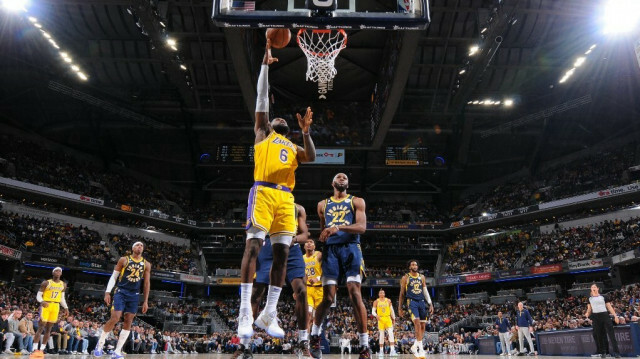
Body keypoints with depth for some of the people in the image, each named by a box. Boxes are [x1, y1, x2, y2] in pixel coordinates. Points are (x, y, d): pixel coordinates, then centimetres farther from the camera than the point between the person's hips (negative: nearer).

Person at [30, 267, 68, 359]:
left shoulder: (63, 285, 11)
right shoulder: (46, 283, -3)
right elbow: (38, 295, -4)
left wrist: (65, 307, 9)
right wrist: (41, 301, -25)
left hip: (56, 307, 4)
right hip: (46, 305, -4)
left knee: (48, 329, 5)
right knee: (41, 328, -8)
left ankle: (41, 350, 10)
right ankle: (35, 350, -5)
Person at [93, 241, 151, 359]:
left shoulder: (146, 264, 6)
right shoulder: (124, 260, 0)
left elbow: (147, 283, 8)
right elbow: (114, 276, 2)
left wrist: (146, 301, 4)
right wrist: (107, 292, -7)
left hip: (134, 295, 3)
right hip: (121, 292, -3)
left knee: (128, 322, 0)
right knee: (114, 319, -13)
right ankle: (100, 343, 10)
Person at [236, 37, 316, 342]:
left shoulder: (294, 148, 29)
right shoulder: (263, 132, 20)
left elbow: (311, 158, 9)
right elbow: (262, 98, 14)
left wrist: (306, 131, -2)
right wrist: (265, 64, 14)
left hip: (286, 198, 5)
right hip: (264, 192, -4)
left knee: (282, 253, -1)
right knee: (253, 246, -12)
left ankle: (268, 314, 4)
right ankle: (245, 312, -11)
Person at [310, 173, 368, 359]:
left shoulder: (356, 201, 10)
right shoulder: (323, 204, 21)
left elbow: (362, 227, -6)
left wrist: (339, 227, -20)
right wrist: (322, 236, 11)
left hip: (350, 248, -2)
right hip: (330, 250, 2)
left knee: (355, 294, -13)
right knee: (328, 298, -2)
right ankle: (314, 335, 21)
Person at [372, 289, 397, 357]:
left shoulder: (388, 300, 6)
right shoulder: (376, 302, 2)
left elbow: (391, 310, 11)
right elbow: (373, 311, 0)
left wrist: (393, 319, 8)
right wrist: (376, 315, -21)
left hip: (388, 318, 1)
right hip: (381, 319, -1)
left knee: (391, 333, -13)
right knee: (381, 335, 4)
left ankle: (392, 350, -17)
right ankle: (381, 351, 15)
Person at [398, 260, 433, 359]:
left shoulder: (422, 277, 13)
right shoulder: (405, 278, 2)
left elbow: (425, 291, 14)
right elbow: (402, 294, 5)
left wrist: (430, 304, 4)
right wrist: (400, 308, 3)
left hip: (421, 302, 5)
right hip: (412, 302, -5)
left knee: (423, 326, 5)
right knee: (417, 323, -22)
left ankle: (415, 346, 21)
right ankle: (421, 349, -22)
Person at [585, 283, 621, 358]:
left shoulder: (603, 297, 7)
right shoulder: (590, 298, 12)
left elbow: (610, 307, 7)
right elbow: (589, 309, 14)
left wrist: (615, 316, -3)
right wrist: (587, 314, -5)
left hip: (605, 315, -2)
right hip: (595, 317, 2)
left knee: (611, 333, -8)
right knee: (599, 335, 3)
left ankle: (616, 352, -6)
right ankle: (603, 352, 12)